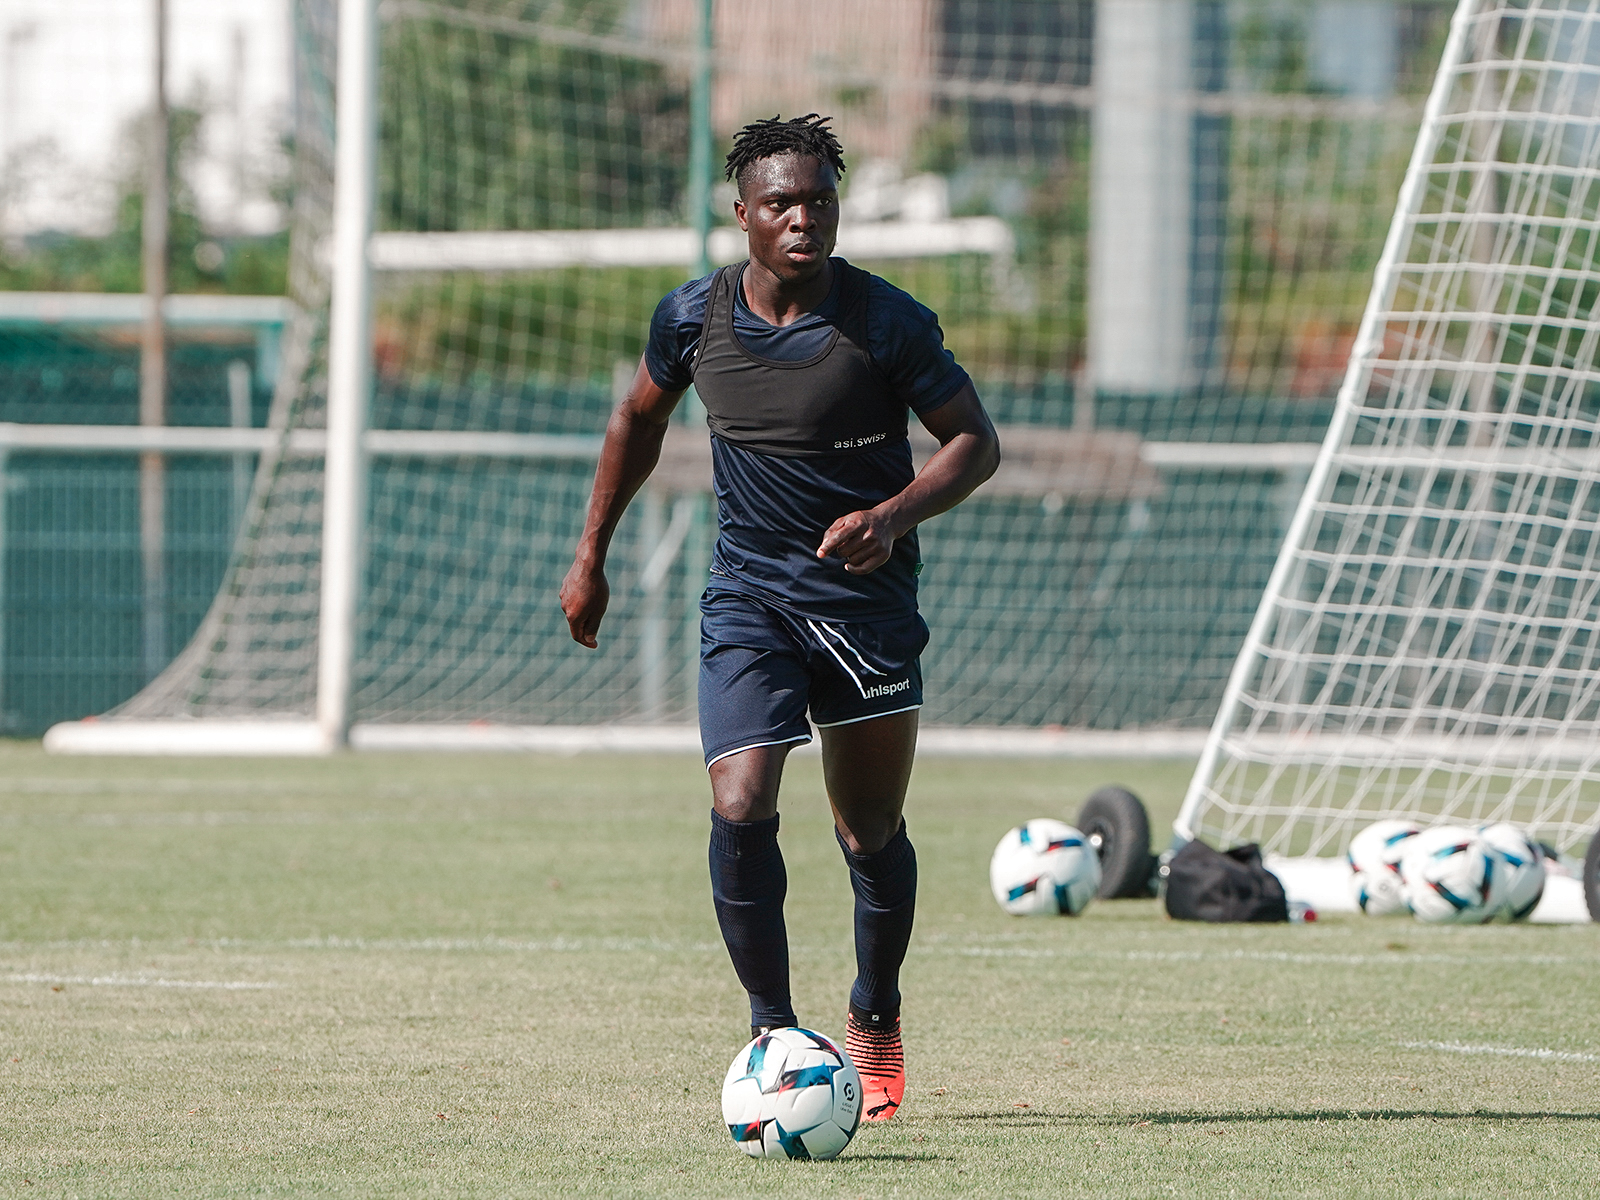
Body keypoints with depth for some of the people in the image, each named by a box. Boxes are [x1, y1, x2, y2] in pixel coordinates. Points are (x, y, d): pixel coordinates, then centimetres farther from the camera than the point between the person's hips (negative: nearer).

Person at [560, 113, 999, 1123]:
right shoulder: (694, 318, -4)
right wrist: (591, 557, 17)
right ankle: (773, 1032, -5)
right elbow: (640, 419, 15)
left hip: (869, 599, -1)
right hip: (747, 597, 1)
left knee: (872, 833, 9)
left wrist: (892, 516, -21)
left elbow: (975, 442, -4)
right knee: (740, 813, -18)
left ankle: (876, 1019, 34)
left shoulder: (888, 322, -12)